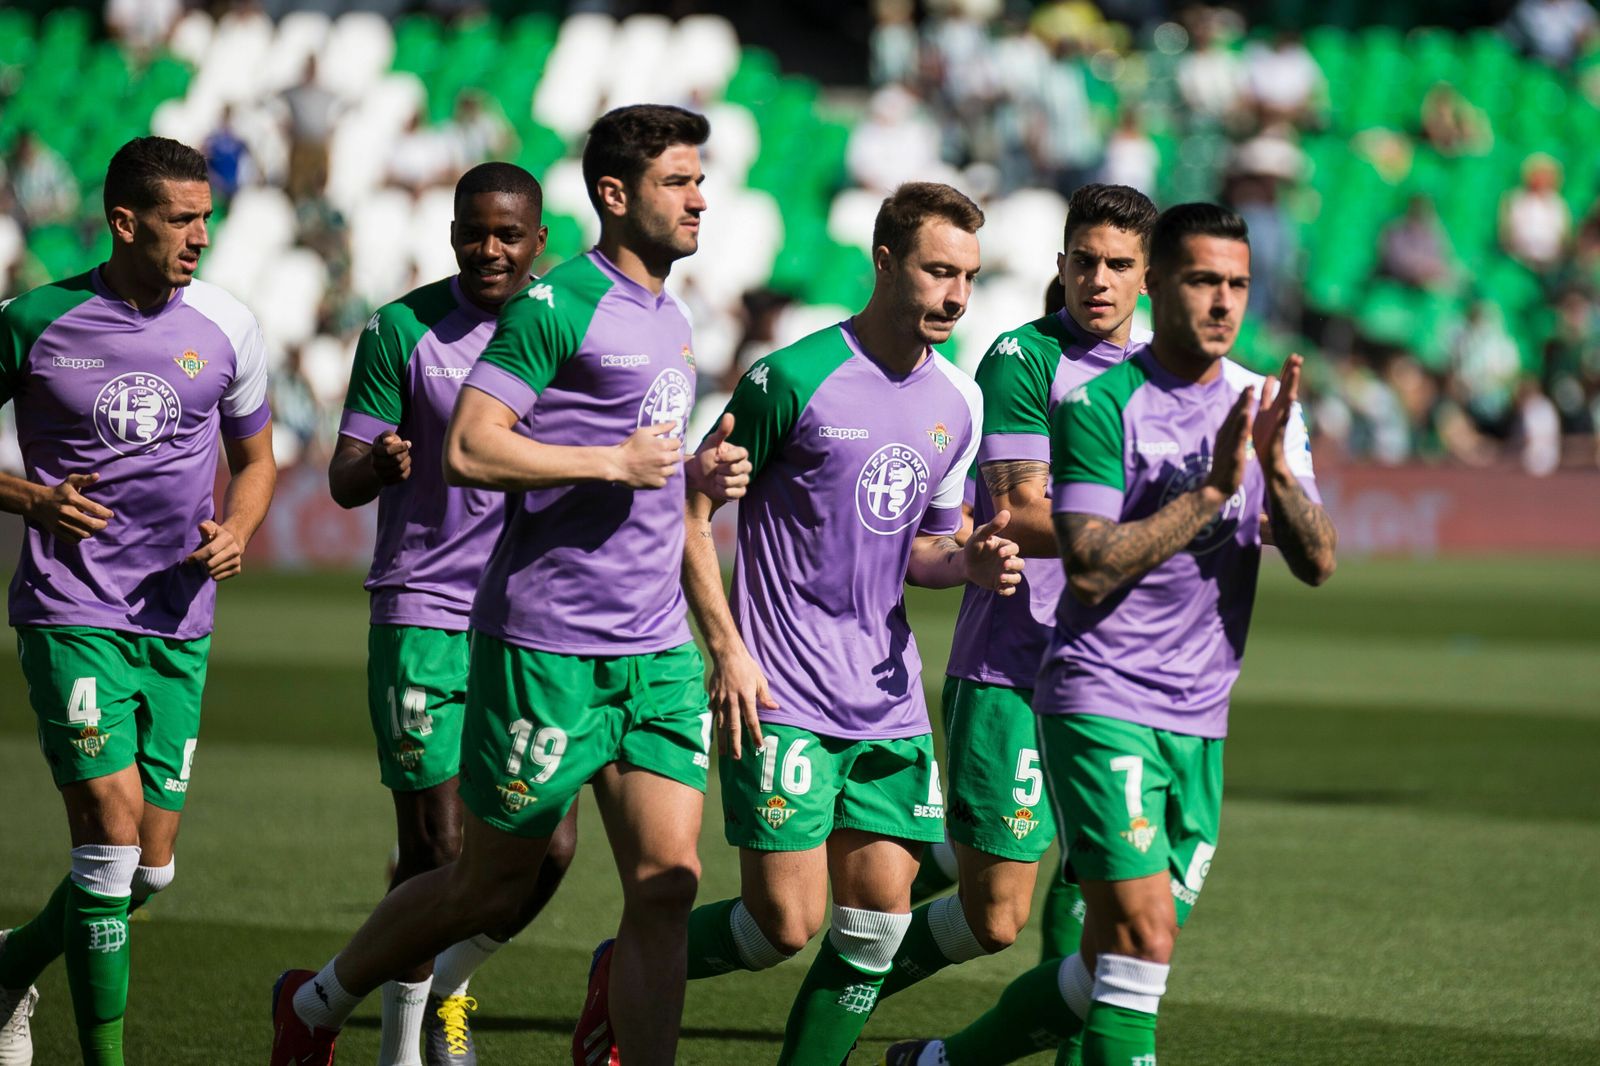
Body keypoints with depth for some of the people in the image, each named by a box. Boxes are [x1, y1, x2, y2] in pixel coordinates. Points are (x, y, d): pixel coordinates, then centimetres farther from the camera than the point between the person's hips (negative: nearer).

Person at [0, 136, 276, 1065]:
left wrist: (238, 530, -3)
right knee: (113, 829, -16)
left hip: (179, 623, 4)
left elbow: (256, 460, 17)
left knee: (150, 868, 5)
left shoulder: (228, 328, 4)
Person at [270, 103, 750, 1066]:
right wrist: (614, 462, -18)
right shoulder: (560, 305, -11)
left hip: (659, 651, 7)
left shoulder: (672, 319, 16)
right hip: (547, 648, -7)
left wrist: (700, 474, 9)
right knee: (493, 886, 5)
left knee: (668, 881, -5)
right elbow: (468, 448, -18)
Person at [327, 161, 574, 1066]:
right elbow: (344, 480, -3)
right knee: (439, 849, -5)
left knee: (550, 846, -3)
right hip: (424, 614, -3)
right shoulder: (404, 329, -3)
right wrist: (378, 464, -27)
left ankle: (449, 988, 24)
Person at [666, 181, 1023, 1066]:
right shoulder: (794, 378, -10)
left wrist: (971, 560, -2)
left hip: (888, 703, 6)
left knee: (876, 924, 1)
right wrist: (726, 647, -13)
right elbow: (689, 510, -5)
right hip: (780, 696, -6)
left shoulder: (958, 402, 9)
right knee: (786, 923, -8)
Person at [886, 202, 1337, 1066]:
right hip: (1102, 703, -6)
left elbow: (1317, 564, 1)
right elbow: (1088, 569, -17)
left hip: (1199, 725, 6)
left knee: (1112, 965, 9)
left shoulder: (1263, 407, 8)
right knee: (1141, 932, -17)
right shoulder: (1099, 405, -9)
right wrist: (1213, 489, -21)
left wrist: (1276, 469, -17)